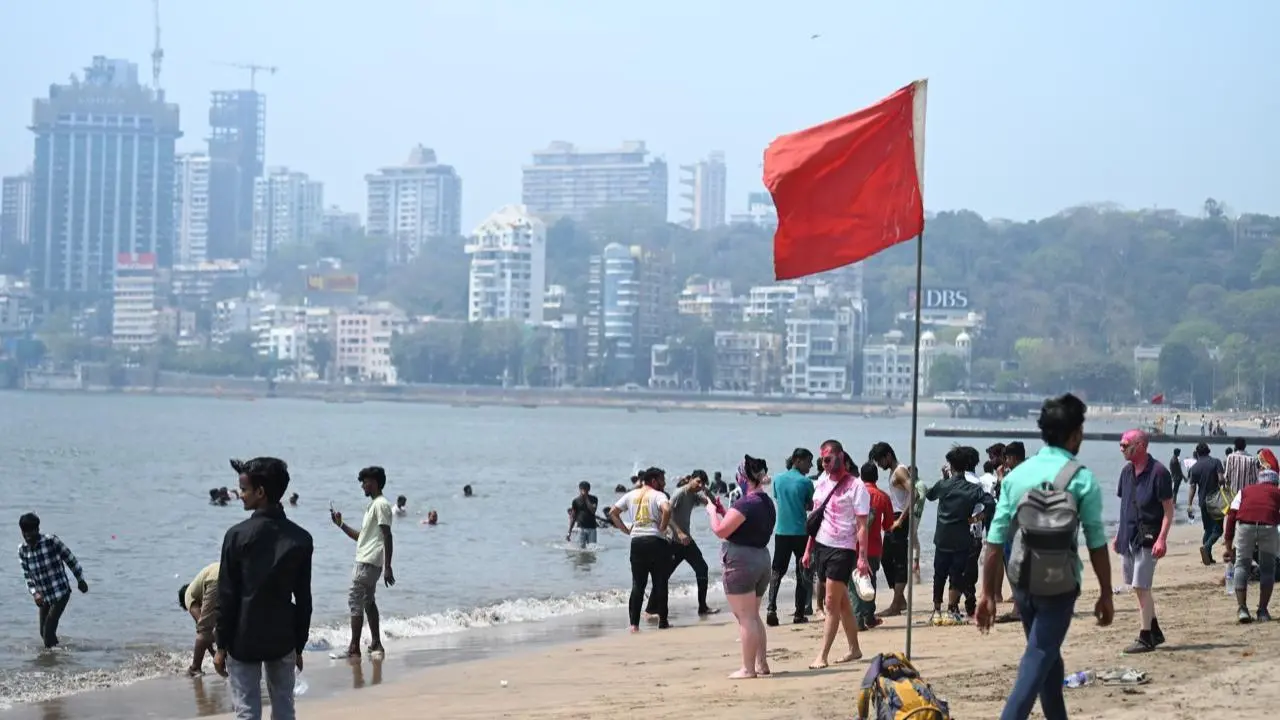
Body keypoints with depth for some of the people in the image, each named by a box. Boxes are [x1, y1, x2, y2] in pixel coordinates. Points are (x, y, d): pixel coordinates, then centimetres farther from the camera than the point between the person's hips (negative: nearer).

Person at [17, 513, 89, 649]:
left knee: (49, 628, -14)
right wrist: (35, 593, -17)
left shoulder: (52, 541, -16)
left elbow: (70, 559, -5)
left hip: (61, 593, -5)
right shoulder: (22, 550, -3)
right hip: (44, 596, 5)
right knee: (44, 632, 10)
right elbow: (27, 575, 0)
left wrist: (80, 580, 3)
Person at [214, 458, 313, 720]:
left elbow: (227, 595, -9)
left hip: (244, 640, -3)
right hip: (282, 639, 3)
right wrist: (299, 645, 13)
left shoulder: (238, 535, -11)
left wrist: (221, 645, -2)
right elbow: (304, 599, 4)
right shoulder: (301, 538, -1)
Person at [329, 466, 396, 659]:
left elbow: (387, 537, -18)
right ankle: (376, 644, 20)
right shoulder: (372, 505, 19)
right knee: (368, 602, 15)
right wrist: (340, 524, 16)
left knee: (355, 601, -10)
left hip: (368, 562, -11)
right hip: (365, 560, 11)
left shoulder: (381, 504, -12)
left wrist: (387, 567, -23)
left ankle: (354, 649, -10)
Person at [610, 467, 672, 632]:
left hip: (636, 542, 5)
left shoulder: (631, 495, 13)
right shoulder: (658, 495, -4)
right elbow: (666, 510, -24)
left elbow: (613, 512, 13)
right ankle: (662, 621, 9)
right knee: (660, 583, 5)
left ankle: (634, 624, 0)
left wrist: (625, 529, 11)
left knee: (637, 584, 6)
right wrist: (662, 528, -11)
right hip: (656, 541, -5)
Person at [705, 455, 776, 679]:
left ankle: (748, 668, -3)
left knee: (745, 617, -5)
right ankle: (761, 663, 20)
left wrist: (713, 512, 0)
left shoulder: (746, 503, -18)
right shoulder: (767, 503, 11)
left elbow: (720, 531, -18)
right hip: (762, 558, 9)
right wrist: (724, 512, 16)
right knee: (753, 616, 19)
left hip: (741, 561, -9)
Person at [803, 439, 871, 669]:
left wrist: (862, 557, -18)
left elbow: (862, 525, -13)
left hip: (842, 550, -7)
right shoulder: (822, 483, 11)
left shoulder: (855, 486, -10)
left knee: (832, 604, -7)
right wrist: (808, 548, 14)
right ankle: (854, 649, 22)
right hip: (821, 547, 7)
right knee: (842, 602, 14)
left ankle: (822, 656, -7)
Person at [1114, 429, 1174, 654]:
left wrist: (1162, 539, -20)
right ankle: (1155, 632, 25)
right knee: (1139, 587, 13)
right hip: (1129, 537, 8)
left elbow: (1169, 509, -13)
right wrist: (1119, 534, 17)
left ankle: (1146, 638, -1)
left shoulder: (1158, 472, -12)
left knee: (1141, 587, -8)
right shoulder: (1127, 471, 10)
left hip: (1147, 538, -8)